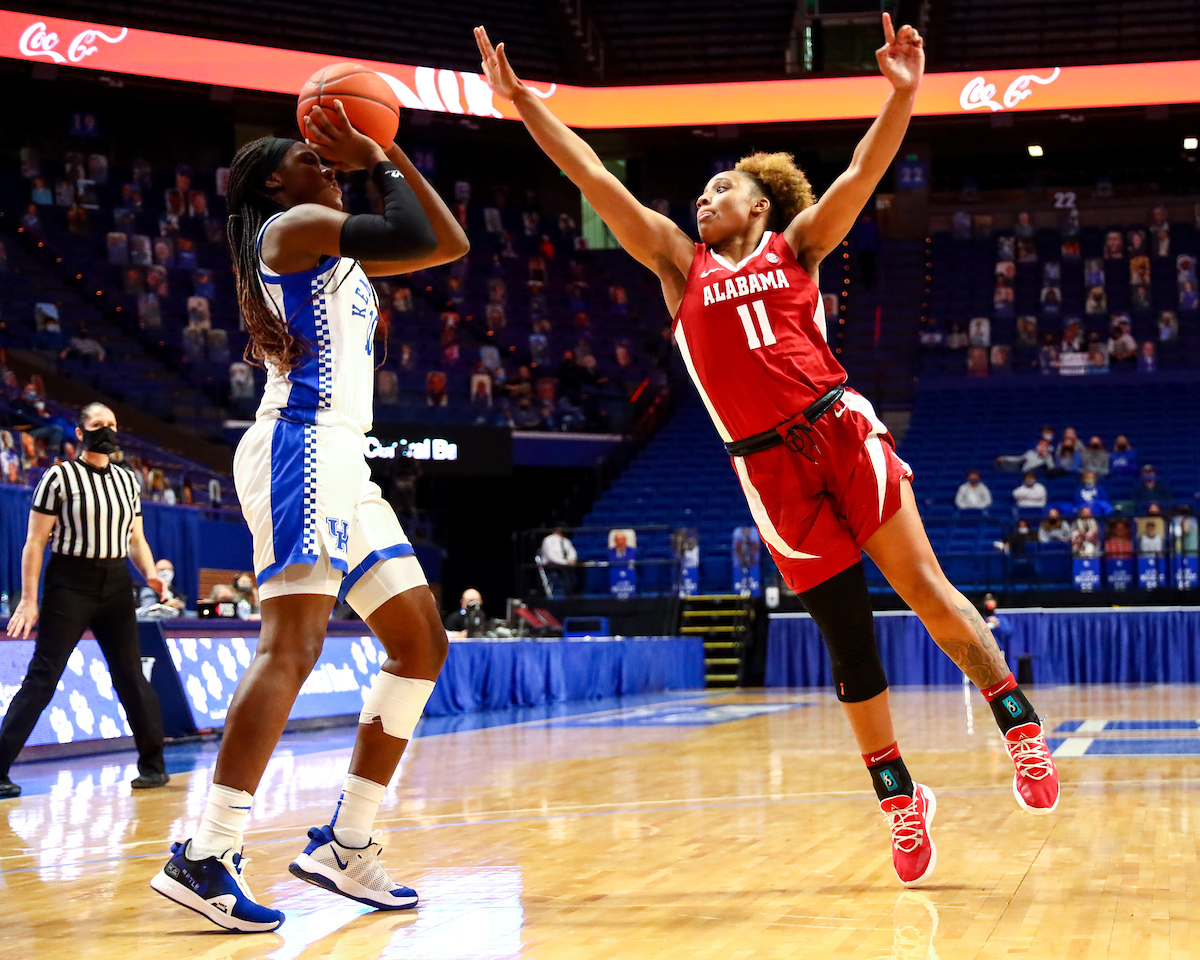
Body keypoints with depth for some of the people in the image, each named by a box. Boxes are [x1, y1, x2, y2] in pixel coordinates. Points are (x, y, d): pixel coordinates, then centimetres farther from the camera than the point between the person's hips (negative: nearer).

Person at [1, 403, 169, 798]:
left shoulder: (127, 480, 12)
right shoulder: (60, 476, -4)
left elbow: (136, 539, 17)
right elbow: (35, 541, -5)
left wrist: (150, 573, -2)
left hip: (116, 584, 5)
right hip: (69, 586, -5)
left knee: (131, 676, 7)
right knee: (41, 677, -8)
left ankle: (153, 765, 17)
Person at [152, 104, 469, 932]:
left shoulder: (337, 252, 27)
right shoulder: (293, 226, 0)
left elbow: (451, 245, 26)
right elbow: (417, 239, -13)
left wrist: (388, 155, 23)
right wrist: (382, 167, 4)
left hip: (343, 463, 10)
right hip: (303, 447, -10)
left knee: (423, 644, 8)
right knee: (293, 646, -22)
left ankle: (345, 845, 7)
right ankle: (205, 857, -28)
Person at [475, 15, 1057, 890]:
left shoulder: (796, 246, 12)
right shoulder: (681, 263, 15)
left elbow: (861, 176, -2)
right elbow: (595, 180, 11)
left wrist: (903, 94, -17)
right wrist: (522, 101, 7)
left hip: (842, 432, -1)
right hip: (770, 467, 1)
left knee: (925, 588, -7)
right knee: (847, 636, 3)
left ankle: (1020, 725, 5)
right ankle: (900, 799, 12)